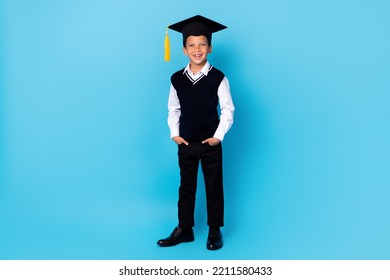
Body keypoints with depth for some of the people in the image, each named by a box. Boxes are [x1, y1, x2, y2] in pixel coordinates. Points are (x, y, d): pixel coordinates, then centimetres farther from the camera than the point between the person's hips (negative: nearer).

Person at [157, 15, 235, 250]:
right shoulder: (177, 79, -1)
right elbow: (173, 110, 7)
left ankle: (215, 231, 24)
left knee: (214, 188, 9)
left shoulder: (218, 78, -9)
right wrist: (174, 134, -3)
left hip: (211, 144, -2)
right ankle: (184, 230, 26)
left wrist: (218, 136, -11)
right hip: (185, 144, 3)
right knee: (186, 187, 13)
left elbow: (228, 110, -6)